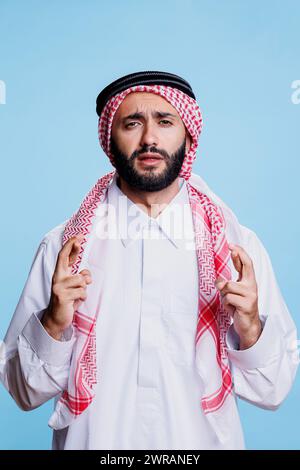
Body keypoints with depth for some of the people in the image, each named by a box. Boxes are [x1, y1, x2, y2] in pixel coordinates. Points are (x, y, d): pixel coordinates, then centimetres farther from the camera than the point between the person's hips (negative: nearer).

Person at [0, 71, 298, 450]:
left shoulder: (239, 247, -11)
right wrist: (53, 325, -24)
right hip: (91, 441, 0)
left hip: (205, 440, 1)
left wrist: (250, 328, -24)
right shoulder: (62, 246, -12)